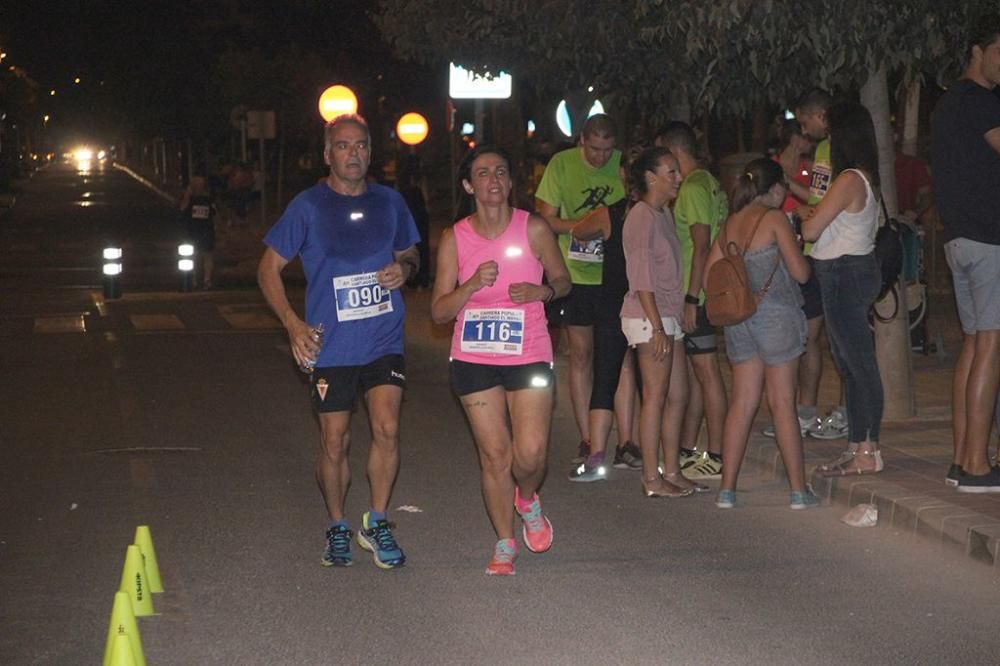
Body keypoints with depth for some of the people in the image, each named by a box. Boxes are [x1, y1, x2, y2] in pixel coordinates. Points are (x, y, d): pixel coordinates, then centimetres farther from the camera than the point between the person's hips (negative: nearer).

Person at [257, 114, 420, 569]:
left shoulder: (389, 202, 6)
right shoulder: (308, 207, -4)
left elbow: (409, 254, 21)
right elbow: (269, 268, 0)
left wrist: (404, 269, -4)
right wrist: (293, 324, -11)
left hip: (384, 339, 2)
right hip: (331, 344, -2)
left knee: (387, 429, -13)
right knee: (334, 443, 6)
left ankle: (376, 523, 4)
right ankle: (337, 528, 26)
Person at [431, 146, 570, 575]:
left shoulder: (534, 229, -2)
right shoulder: (455, 239, -1)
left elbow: (562, 281, 10)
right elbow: (439, 311, -1)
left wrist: (542, 291, -12)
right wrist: (473, 285, -19)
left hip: (529, 357, 0)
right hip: (474, 360, 1)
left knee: (530, 453, -9)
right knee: (494, 454, 2)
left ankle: (527, 500, 27)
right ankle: (505, 544, 18)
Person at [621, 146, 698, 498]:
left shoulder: (664, 214, 15)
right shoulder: (642, 217, -13)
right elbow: (642, 279, -18)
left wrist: (667, 324, 14)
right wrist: (657, 327, -20)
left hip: (668, 317, 9)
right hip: (648, 318, -9)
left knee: (677, 396, 11)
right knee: (656, 397, -5)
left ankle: (672, 472, 18)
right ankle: (652, 479, 0)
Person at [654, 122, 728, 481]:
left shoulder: (693, 188, -15)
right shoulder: (708, 182, 15)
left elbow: (702, 245, -21)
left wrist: (691, 298, -22)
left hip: (696, 295, -10)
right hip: (699, 293, 10)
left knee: (706, 371, -6)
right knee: (695, 372, 14)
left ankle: (716, 458, -3)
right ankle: (687, 450, 22)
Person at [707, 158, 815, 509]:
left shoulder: (732, 223, 8)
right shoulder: (775, 219, -9)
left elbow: (710, 274, 9)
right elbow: (800, 272, -11)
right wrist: (795, 246, 8)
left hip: (738, 318, 5)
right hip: (776, 315, -5)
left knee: (742, 403, 8)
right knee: (782, 403, 0)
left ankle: (727, 488, 6)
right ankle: (799, 490, 5)